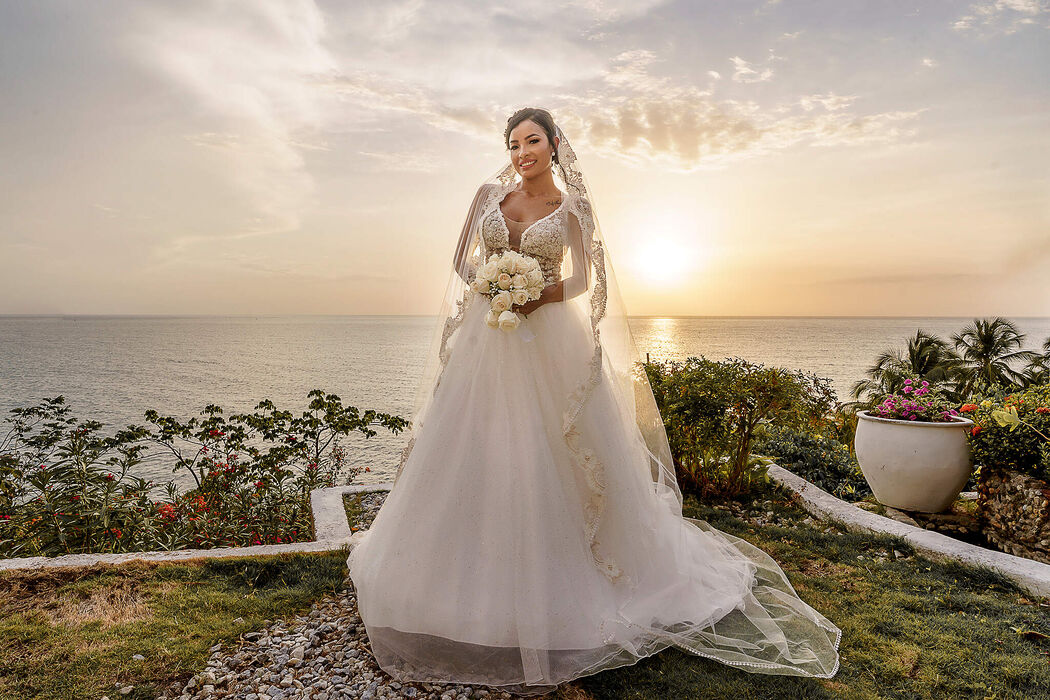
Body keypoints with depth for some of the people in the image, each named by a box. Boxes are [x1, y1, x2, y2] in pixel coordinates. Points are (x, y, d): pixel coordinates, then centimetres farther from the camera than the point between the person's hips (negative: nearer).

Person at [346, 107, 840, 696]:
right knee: (477, 453, 4)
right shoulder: (490, 193, 9)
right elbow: (462, 260, 12)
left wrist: (546, 292, -14)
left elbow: (584, 278, 4)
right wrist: (486, 283, -8)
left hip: (549, 340, -2)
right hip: (490, 336, 3)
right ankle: (480, 581, 22)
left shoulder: (572, 206, 3)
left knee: (552, 459, -1)